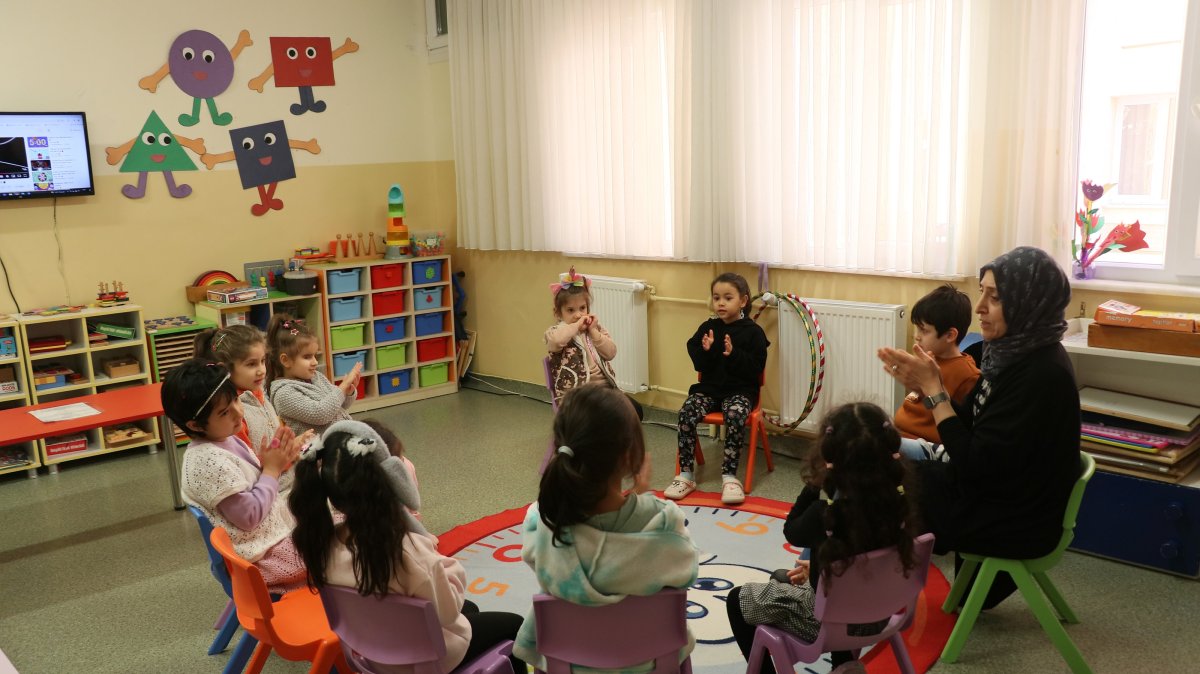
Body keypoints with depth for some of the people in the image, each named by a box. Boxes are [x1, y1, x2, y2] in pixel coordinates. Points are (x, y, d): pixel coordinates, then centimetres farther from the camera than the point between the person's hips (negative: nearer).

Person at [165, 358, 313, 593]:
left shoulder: (225, 439, 3)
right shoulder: (210, 461, -25)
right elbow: (249, 516, -24)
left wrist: (276, 459, -5)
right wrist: (272, 470, -15)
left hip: (275, 529, 9)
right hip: (265, 554, -9)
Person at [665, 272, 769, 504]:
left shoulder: (753, 332, -3)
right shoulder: (707, 328, 6)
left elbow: (756, 369, -9)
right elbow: (699, 365, 5)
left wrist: (733, 354, -22)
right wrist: (706, 351, -15)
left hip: (740, 390, -3)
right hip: (709, 387, 3)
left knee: (736, 415, -35)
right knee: (686, 413, -24)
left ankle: (729, 476, -24)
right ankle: (686, 475, -16)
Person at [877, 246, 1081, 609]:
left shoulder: (1041, 375, -28)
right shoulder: (1014, 353, 0)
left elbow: (975, 465, -27)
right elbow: (970, 426, 5)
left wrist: (934, 389, -22)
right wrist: (923, 386, -11)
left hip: (1011, 522, -9)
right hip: (989, 488, 9)